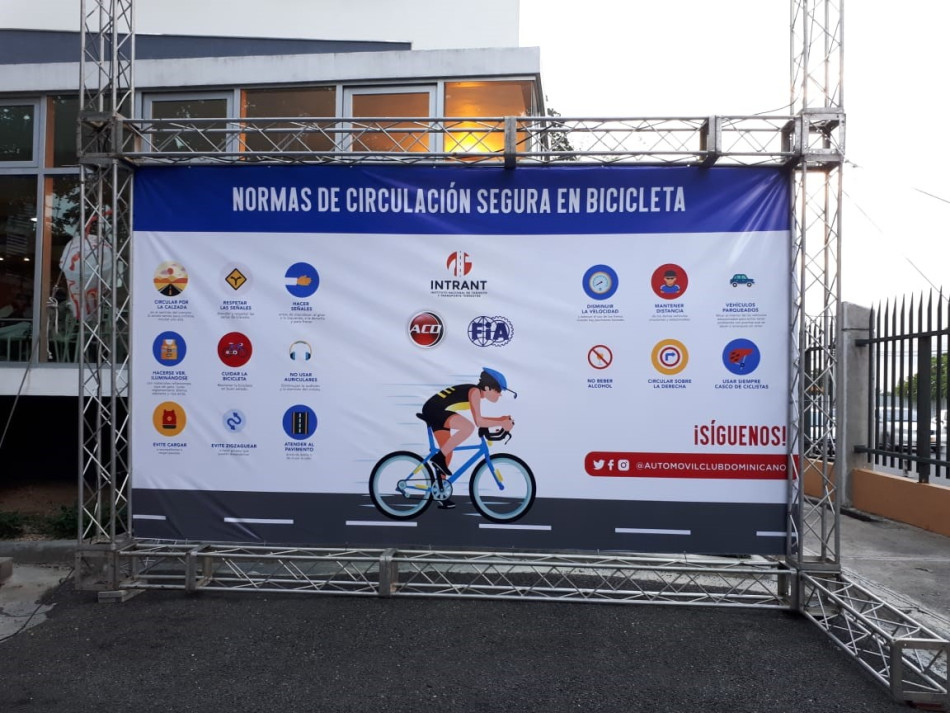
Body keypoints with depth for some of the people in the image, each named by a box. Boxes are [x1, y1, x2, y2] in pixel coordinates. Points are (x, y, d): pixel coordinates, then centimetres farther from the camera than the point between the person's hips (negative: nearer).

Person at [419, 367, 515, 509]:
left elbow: (478, 419, 23)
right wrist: (501, 423, -14)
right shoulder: (475, 391, -14)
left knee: (447, 453, 13)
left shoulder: (476, 392, 14)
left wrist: (500, 419, 16)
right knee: (468, 427, -28)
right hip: (434, 410, -11)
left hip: (435, 412, 11)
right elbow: (478, 422, -21)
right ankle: (439, 457, -15)